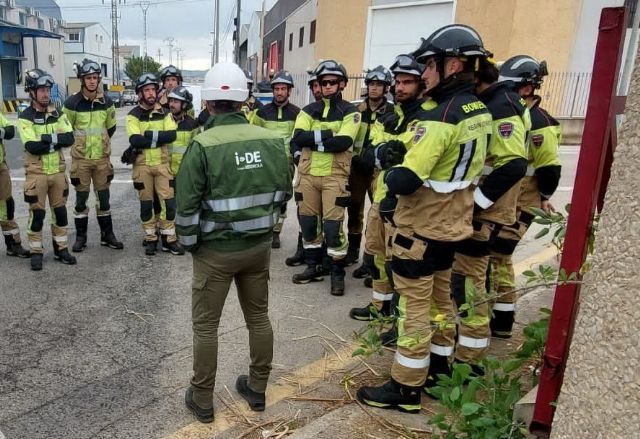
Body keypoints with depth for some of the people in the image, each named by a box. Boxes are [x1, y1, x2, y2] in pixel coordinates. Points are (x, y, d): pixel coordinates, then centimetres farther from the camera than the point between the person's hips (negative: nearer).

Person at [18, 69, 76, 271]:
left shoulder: (58, 114, 5)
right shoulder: (25, 118, -8)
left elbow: (69, 138, -9)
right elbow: (32, 146, -21)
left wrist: (47, 138, -19)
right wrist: (56, 141, -16)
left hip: (58, 172, 4)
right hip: (37, 173, -4)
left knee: (60, 211, 11)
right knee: (37, 214, 3)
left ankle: (61, 249, 23)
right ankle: (36, 252, 15)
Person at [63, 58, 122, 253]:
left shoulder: (107, 102, 1)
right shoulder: (72, 103, -9)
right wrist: (79, 143, 8)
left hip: (102, 157, 2)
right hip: (81, 158, -2)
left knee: (104, 197, 9)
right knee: (81, 198, 5)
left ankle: (107, 235, 19)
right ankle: (80, 236, 16)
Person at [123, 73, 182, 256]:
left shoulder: (164, 113, 4)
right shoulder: (133, 115, -3)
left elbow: (172, 135, -12)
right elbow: (135, 139, -18)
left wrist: (148, 135, -18)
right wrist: (159, 137, -17)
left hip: (162, 163, 2)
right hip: (142, 165, -1)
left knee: (168, 201, 1)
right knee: (146, 203, 8)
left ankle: (169, 239, 12)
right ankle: (150, 239, 19)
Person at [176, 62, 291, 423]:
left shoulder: (203, 146, -18)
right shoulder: (273, 141, -5)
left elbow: (187, 205, -14)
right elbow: (284, 193, 4)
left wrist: (190, 243, 2)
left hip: (216, 250, -4)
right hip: (260, 246, 4)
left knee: (206, 325, 12)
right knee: (259, 317, 19)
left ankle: (202, 400, 26)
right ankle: (257, 389, 34)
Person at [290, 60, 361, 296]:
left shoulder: (350, 112, 0)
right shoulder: (309, 110, 11)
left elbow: (343, 142, -16)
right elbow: (298, 137, -6)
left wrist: (312, 140, -11)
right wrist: (325, 135, -17)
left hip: (334, 177, -4)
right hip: (308, 174, 4)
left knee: (333, 226, -5)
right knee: (308, 222, 11)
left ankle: (338, 273, 11)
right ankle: (314, 267, 27)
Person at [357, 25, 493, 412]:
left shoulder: (440, 117, -24)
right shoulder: (480, 113, 4)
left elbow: (406, 180, -28)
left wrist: (391, 175, -6)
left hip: (421, 229, -9)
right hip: (451, 224, 9)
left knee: (414, 307, 2)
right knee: (441, 299, 21)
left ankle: (406, 389, 16)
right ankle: (439, 365, 39)